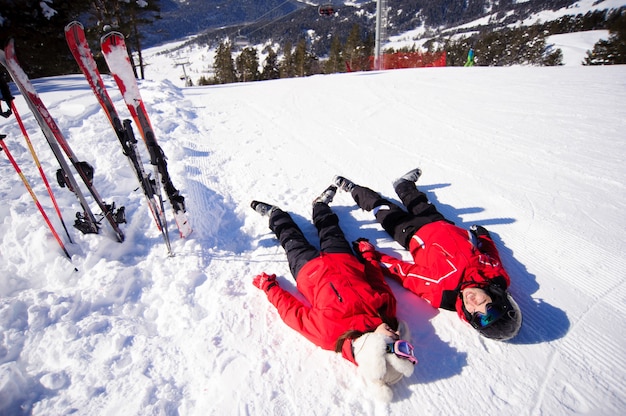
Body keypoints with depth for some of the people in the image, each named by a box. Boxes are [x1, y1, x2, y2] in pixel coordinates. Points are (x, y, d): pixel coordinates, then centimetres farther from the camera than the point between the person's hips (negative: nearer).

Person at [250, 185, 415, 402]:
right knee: (330, 229, 26)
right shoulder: (386, 306, -29)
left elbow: (292, 310, -24)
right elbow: (378, 281, -8)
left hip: (309, 268, -3)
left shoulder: (328, 332, -39)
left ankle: (273, 213, 51)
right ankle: (321, 203, 58)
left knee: (291, 237, 20)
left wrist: (269, 286, -10)